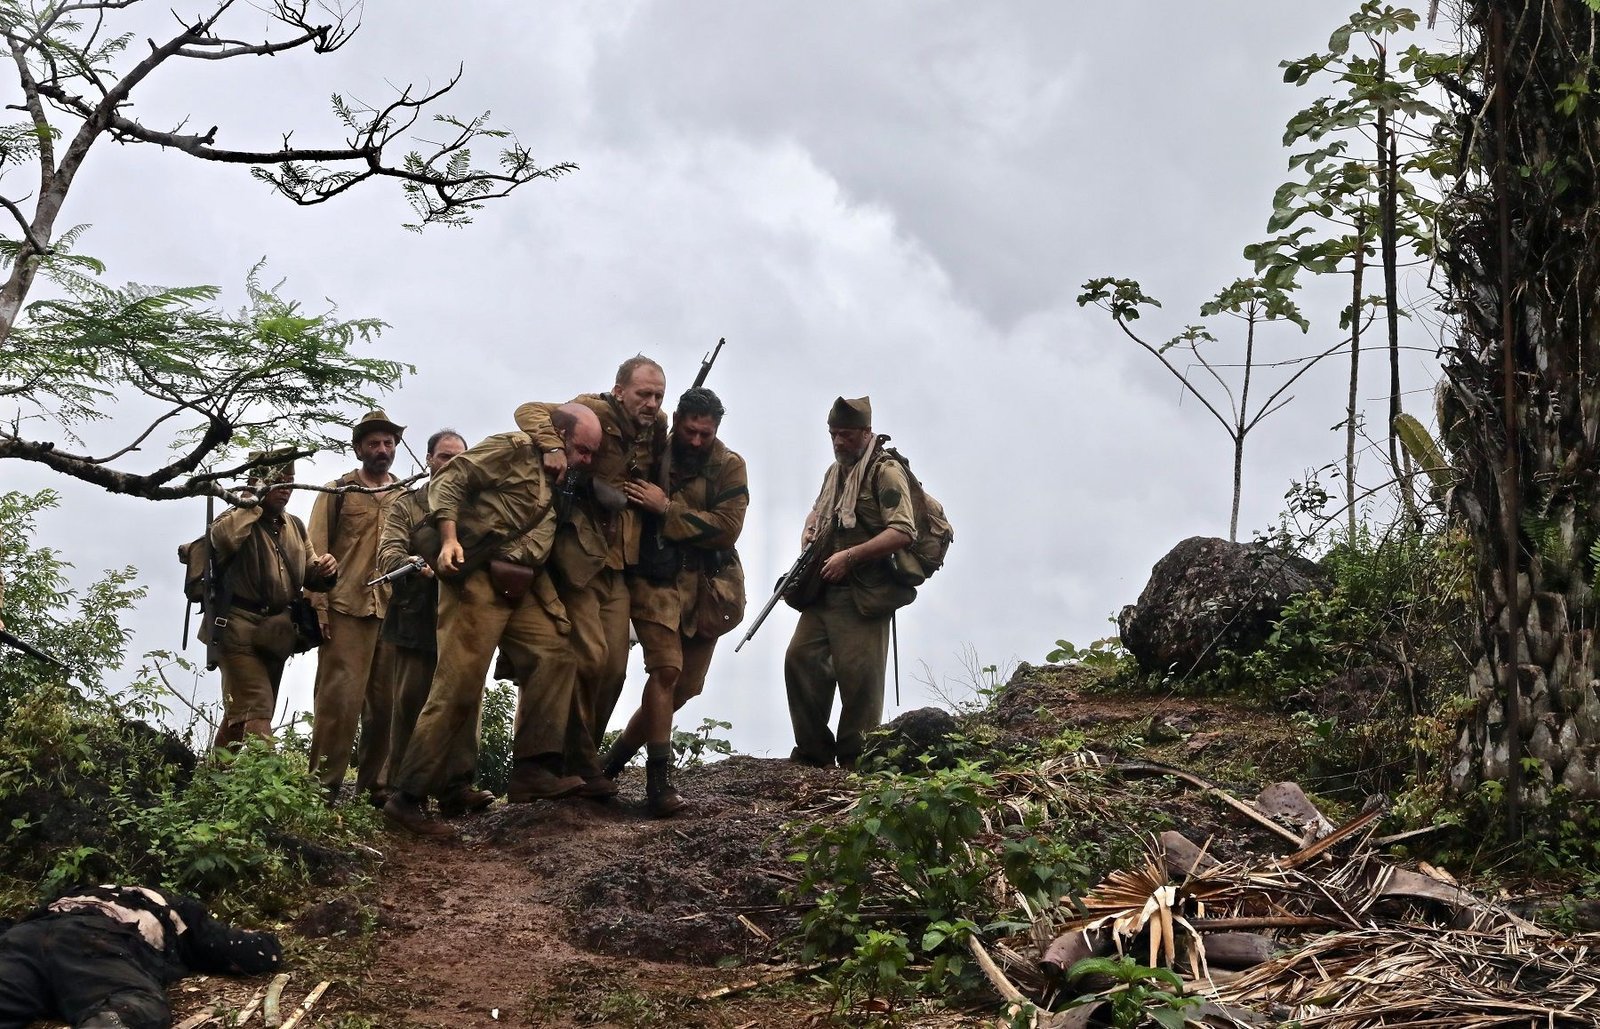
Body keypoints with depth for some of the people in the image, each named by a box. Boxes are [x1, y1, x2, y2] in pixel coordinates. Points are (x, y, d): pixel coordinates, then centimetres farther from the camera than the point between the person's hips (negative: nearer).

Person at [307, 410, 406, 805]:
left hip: (395, 610, 3)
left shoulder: (407, 498, 18)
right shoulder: (337, 491, 10)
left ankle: (375, 785, 10)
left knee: (386, 704, 3)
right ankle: (324, 786, -3)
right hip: (347, 608, -3)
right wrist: (318, 605, -6)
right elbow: (316, 552, 3)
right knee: (339, 698, -7)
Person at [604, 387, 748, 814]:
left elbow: (727, 527, -11)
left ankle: (617, 756, 29)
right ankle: (659, 779, -14)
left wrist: (666, 509, -17)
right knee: (666, 669, -20)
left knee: (683, 686, 9)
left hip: (706, 585, 3)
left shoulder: (729, 467, 2)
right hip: (656, 576, -3)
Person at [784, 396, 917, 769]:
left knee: (858, 676, -8)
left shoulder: (885, 472, -9)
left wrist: (849, 556, -22)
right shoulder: (835, 472, 18)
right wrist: (810, 532, 11)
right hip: (824, 590, 8)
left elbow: (902, 532, -19)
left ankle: (855, 762, 1)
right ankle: (813, 750, 12)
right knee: (800, 658, 3)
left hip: (863, 596, -8)